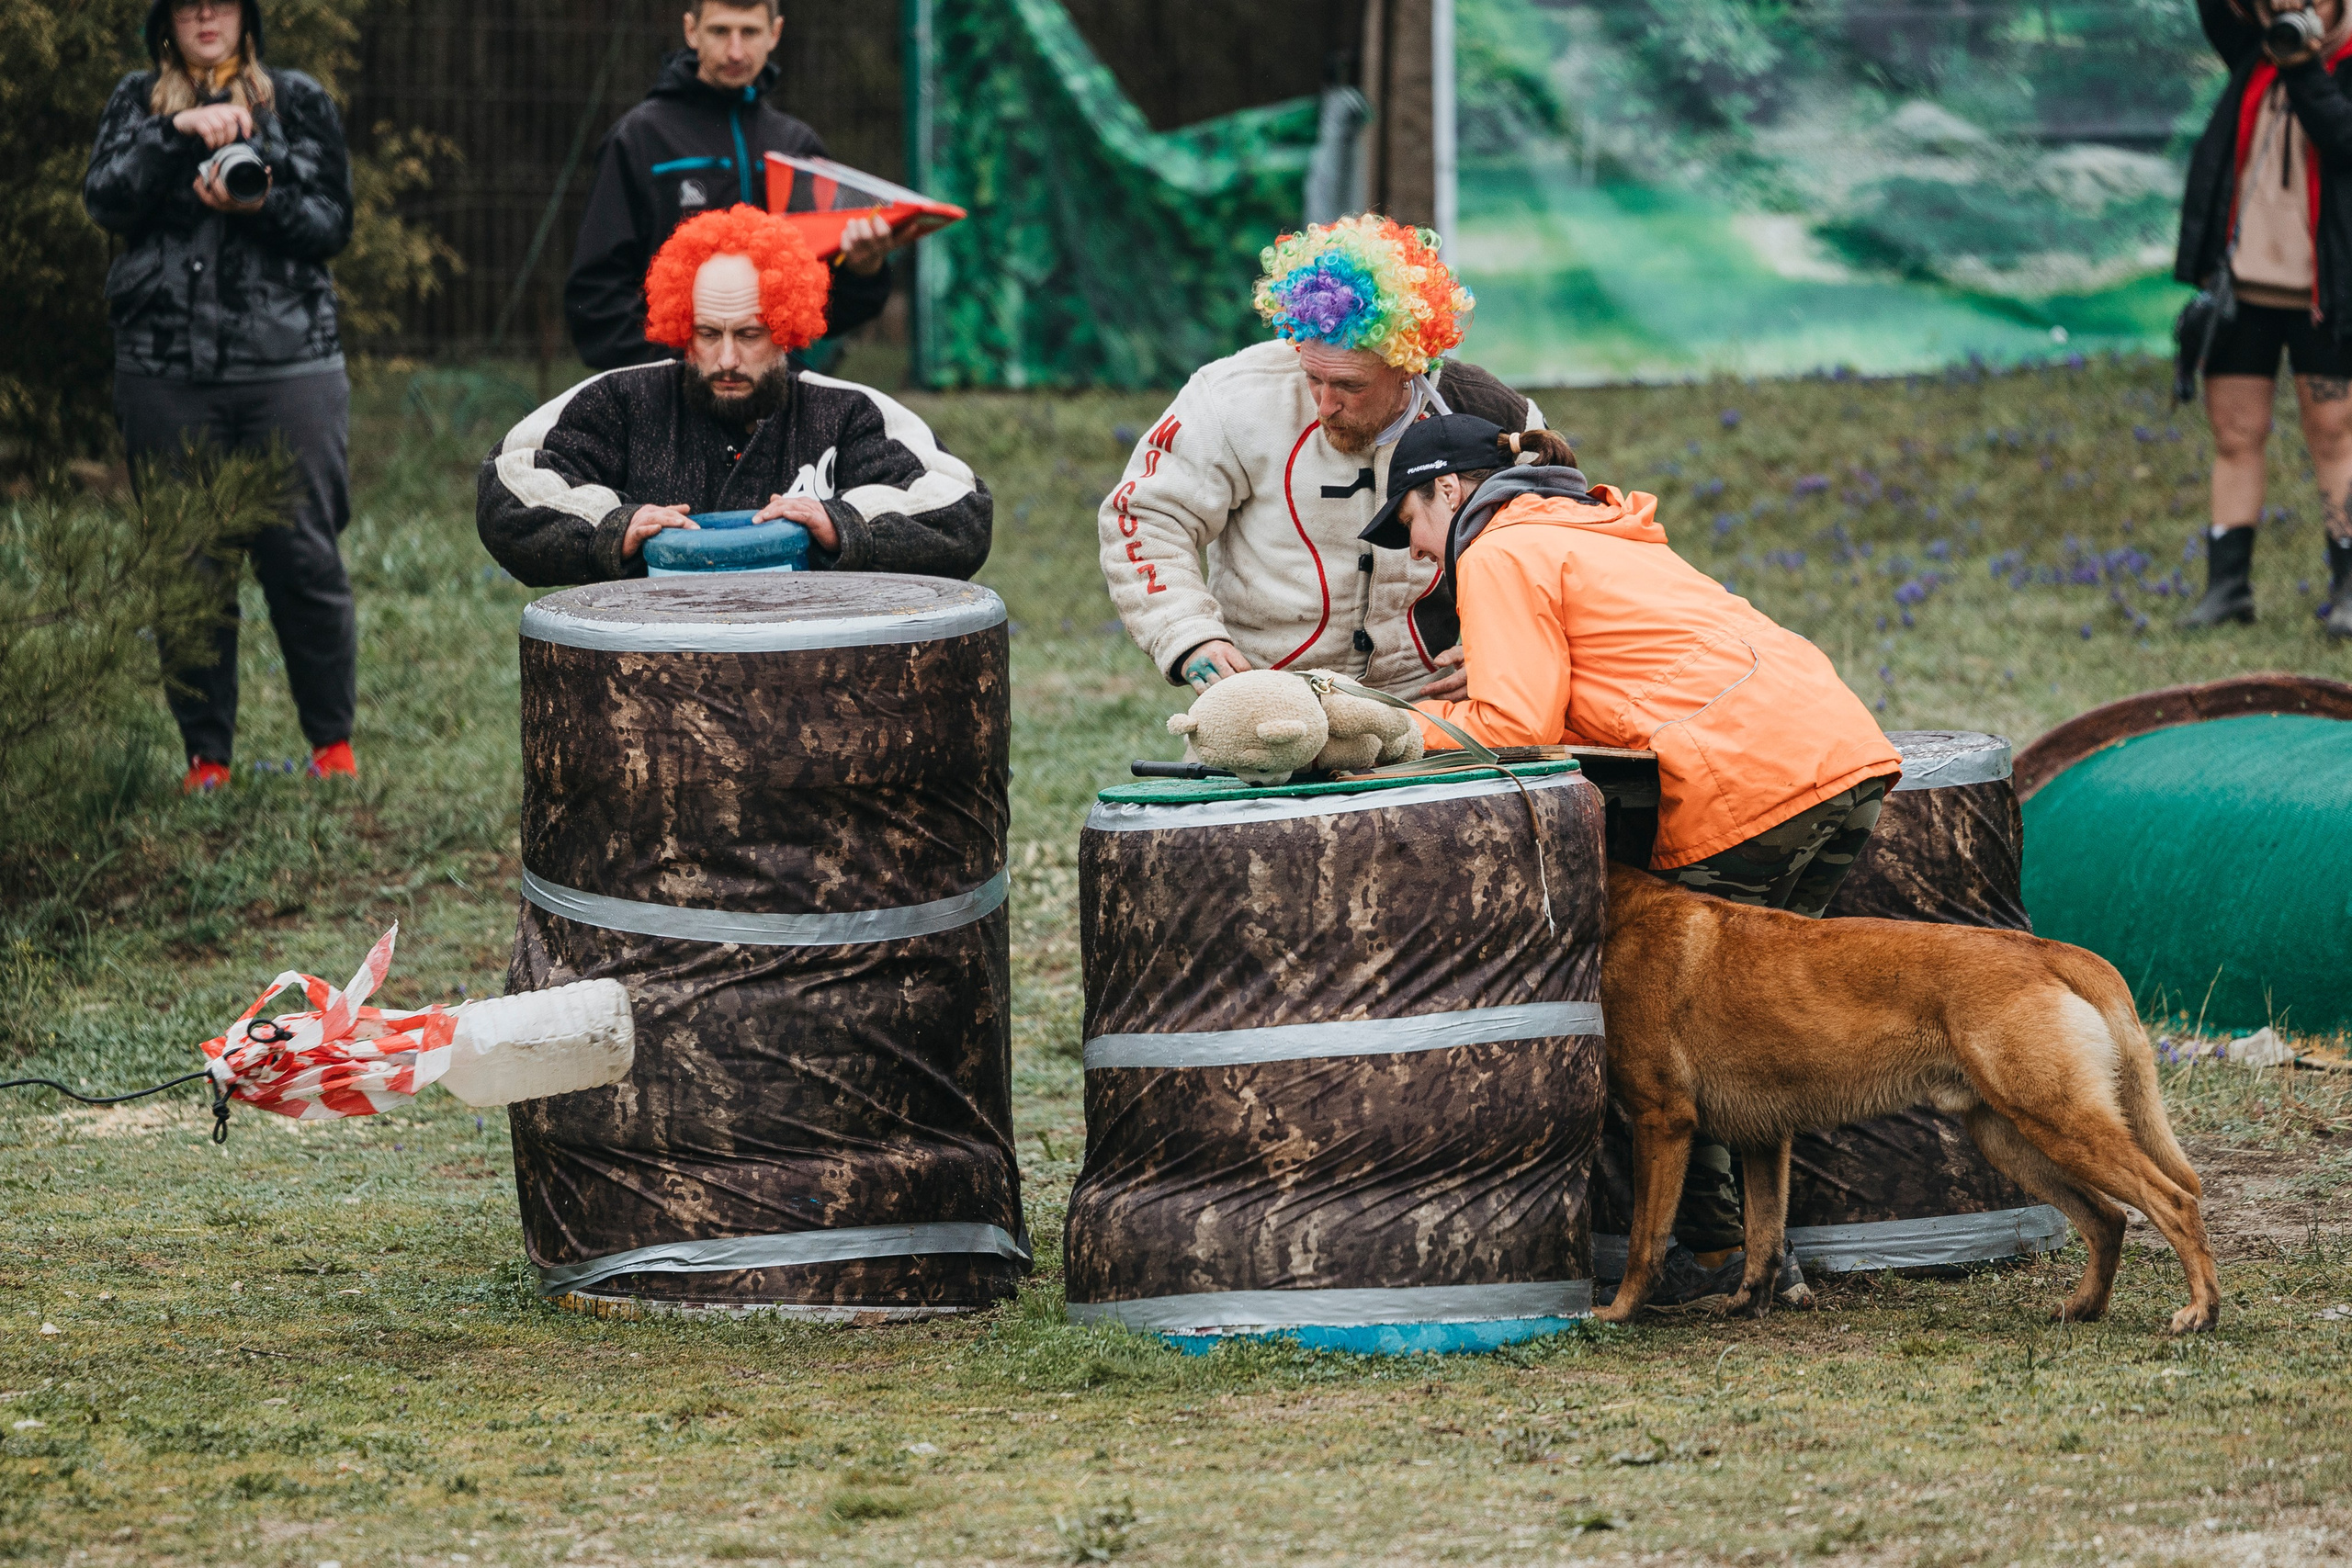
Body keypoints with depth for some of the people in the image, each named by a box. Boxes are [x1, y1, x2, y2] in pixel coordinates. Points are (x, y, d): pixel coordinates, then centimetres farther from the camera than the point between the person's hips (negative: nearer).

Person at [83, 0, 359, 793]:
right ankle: (205, 755, 9)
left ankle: (333, 742, 9)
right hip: (165, 366, 1)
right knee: (189, 567, 1)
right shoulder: (137, 103, 14)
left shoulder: (298, 102, 11)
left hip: (289, 362, -1)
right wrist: (178, 132, -15)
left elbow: (333, 223, 6)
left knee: (304, 556, -4)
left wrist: (263, 205, -14)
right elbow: (104, 201, -2)